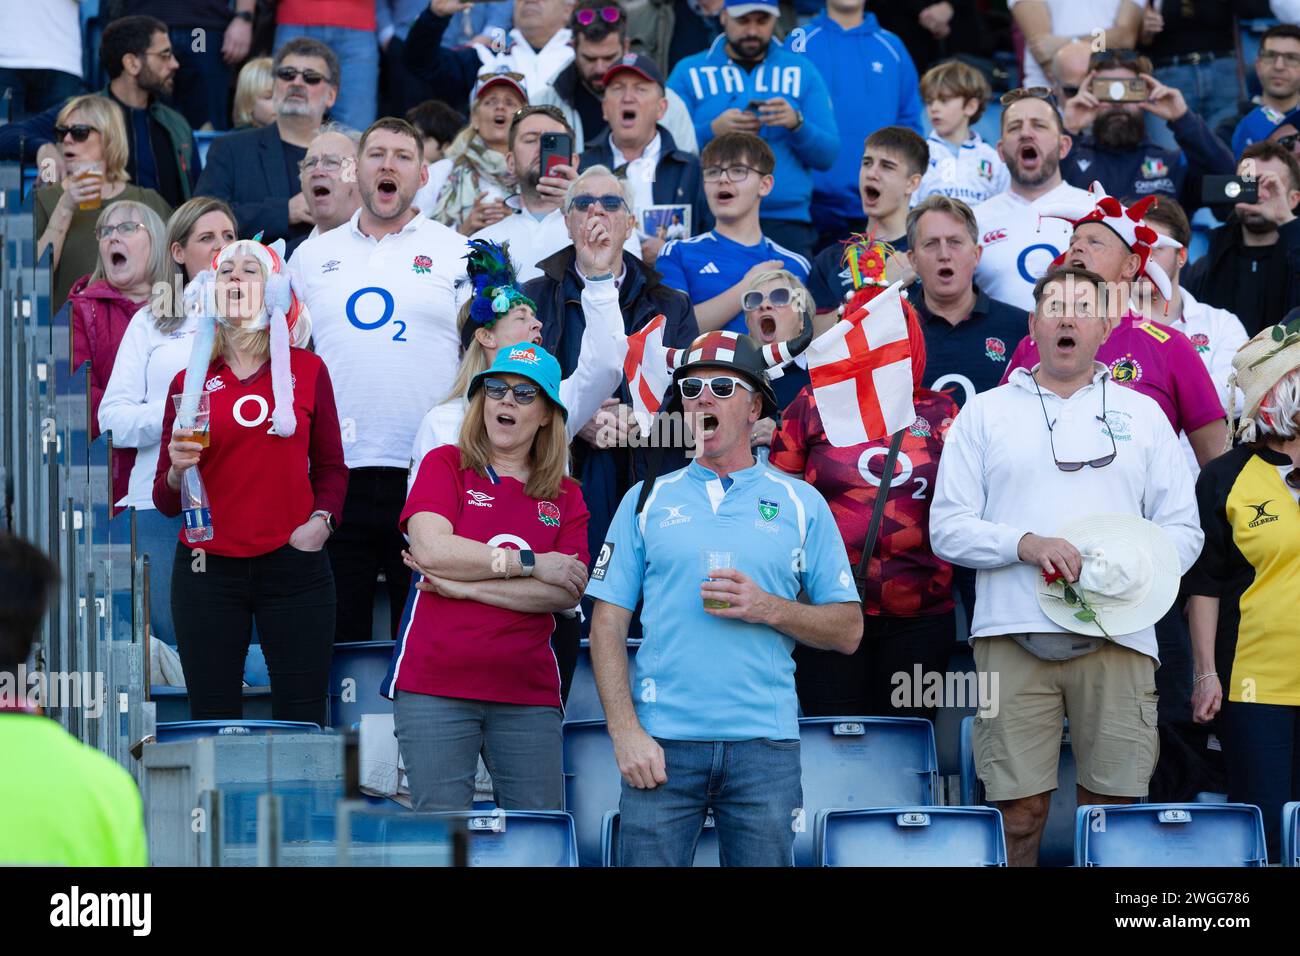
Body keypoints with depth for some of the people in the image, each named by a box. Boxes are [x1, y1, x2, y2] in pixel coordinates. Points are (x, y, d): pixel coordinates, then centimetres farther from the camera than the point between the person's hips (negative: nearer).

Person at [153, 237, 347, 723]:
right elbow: (166, 501, 10)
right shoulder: (190, 381, 8)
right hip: (208, 569, 0)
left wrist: (321, 519, -4)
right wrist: (177, 471, -12)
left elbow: (330, 466, 14)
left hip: (294, 568, 0)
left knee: (302, 720, -2)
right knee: (213, 721, 0)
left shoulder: (307, 370, 8)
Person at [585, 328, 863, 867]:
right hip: (662, 744, 0)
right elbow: (607, 625, 6)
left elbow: (847, 631, 8)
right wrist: (625, 732, -6)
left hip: (764, 744, 0)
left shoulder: (801, 504, 11)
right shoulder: (647, 500, 11)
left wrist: (768, 609, -9)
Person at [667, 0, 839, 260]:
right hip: (709, 219, -1)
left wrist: (797, 124, -12)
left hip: (786, 222, 1)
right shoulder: (689, 72, 9)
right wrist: (712, 131, -15)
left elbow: (828, 156, 6)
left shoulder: (802, 71, 12)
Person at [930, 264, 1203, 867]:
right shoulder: (986, 414, 14)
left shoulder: (1142, 415, 18)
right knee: (1018, 813, -6)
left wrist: (1137, 572, -7)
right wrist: (1025, 544, -11)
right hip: (1014, 636, -1)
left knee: (1113, 811, -3)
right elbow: (947, 528, 7)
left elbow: (1182, 528, 14)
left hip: (1116, 634, 1)